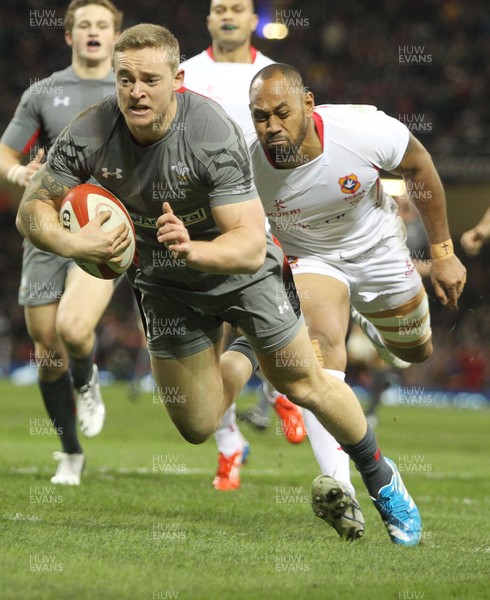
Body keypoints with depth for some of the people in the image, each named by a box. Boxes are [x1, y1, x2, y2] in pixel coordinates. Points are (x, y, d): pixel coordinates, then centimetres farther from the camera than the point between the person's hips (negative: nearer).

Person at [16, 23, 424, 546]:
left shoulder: (214, 135, -33)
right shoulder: (90, 135, -24)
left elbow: (250, 246, -36)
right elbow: (32, 209, -15)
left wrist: (193, 249, -56)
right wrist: (71, 243, -37)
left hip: (239, 271, -3)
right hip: (167, 287, 3)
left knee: (305, 387, 1)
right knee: (197, 429, 7)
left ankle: (381, 480, 28)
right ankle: (239, 364, 42)